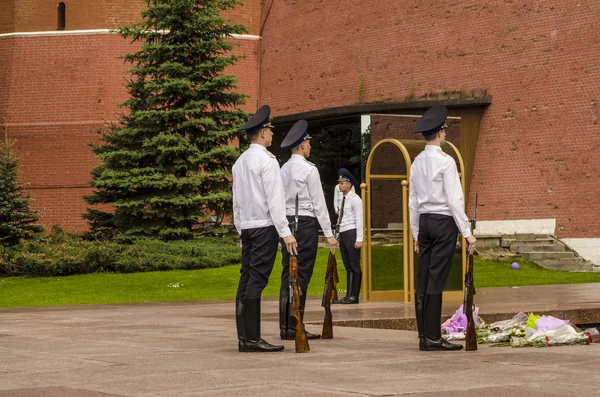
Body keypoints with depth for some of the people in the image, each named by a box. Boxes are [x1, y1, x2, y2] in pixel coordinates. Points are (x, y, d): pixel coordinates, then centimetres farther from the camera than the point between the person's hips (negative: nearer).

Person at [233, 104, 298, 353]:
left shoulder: (239, 162, 14)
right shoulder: (267, 160, -10)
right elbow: (275, 200, -14)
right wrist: (285, 232, -13)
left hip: (246, 227, 8)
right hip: (265, 226, -8)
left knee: (246, 279, 6)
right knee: (257, 281, -10)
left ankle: (243, 337, 6)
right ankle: (252, 339, -12)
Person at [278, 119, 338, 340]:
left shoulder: (284, 170, 11)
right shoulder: (309, 169, -8)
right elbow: (319, 203, -9)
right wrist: (329, 234, -7)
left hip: (287, 222, 7)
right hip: (306, 223, -7)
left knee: (288, 275, 7)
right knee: (301, 276, -6)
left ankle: (285, 326, 8)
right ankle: (294, 327, -7)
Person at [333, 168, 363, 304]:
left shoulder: (354, 199, -8)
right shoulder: (343, 199, 17)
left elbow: (359, 220, -13)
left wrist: (359, 239, -18)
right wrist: (338, 236, 14)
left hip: (351, 233, -9)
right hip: (342, 234, 9)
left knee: (354, 266, -4)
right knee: (348, 266, 10)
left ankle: (354, 296, -2)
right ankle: (348, 295, 13)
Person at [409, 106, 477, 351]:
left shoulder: (417, 163, 10)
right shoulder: (446, 162, -10)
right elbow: (455, 200, -13)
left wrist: (416, 234, 21)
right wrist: (467, 233, -10)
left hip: (424, 221, 7)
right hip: (444, 221, -7)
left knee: (423, 280, 6)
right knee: (436, 281, -8)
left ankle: (424, 336, 8)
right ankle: (433, 338, -7)